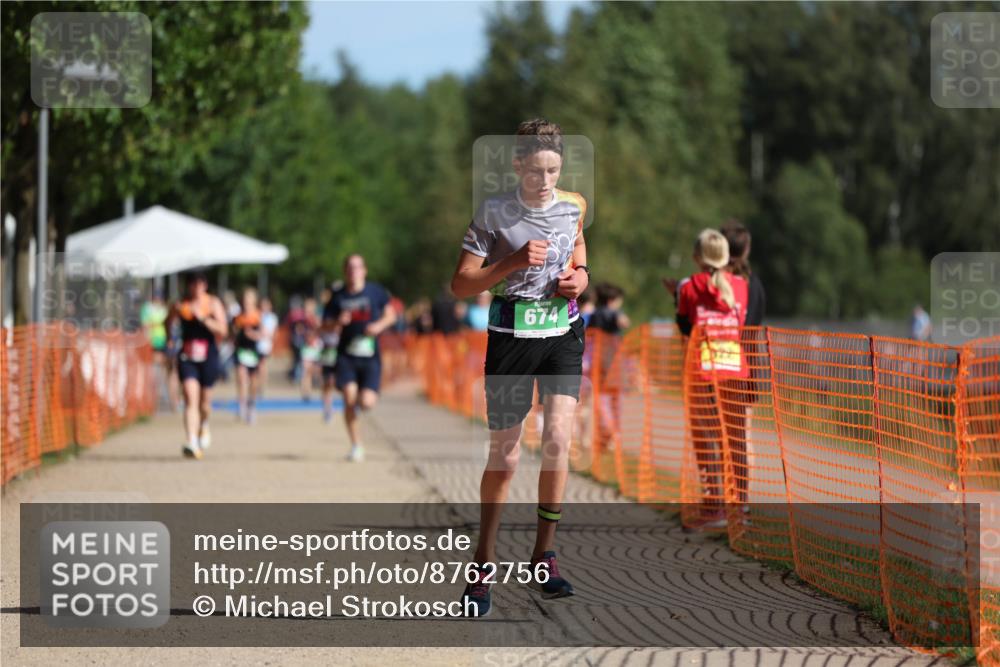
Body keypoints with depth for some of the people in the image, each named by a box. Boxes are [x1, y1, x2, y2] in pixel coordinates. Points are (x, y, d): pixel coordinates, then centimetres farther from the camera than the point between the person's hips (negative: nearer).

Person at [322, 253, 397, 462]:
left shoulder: (375, 291, 1)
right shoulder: (338, 296, 3)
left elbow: (391, 314, 11)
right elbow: (326, 326, 7)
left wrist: (379, 325, -9)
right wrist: (338, 322, -15)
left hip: (370, 355, 0)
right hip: (346, 356, 0)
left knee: (367, 402, -12)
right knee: (349, 399, -14)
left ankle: (363, 398, 29)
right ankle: (356, 446, -1)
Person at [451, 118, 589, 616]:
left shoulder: (574, 205, 2)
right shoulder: (494, 213, -9)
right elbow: (460, 284, -9)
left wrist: (580, 273, 1)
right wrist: (514, 262, -21)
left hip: (563, 333, 3)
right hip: (512, 334, -2)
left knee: (558, 437, -14)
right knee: (504, 455, 2)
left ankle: (544, 555, 1)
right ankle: (483, 564, 19)